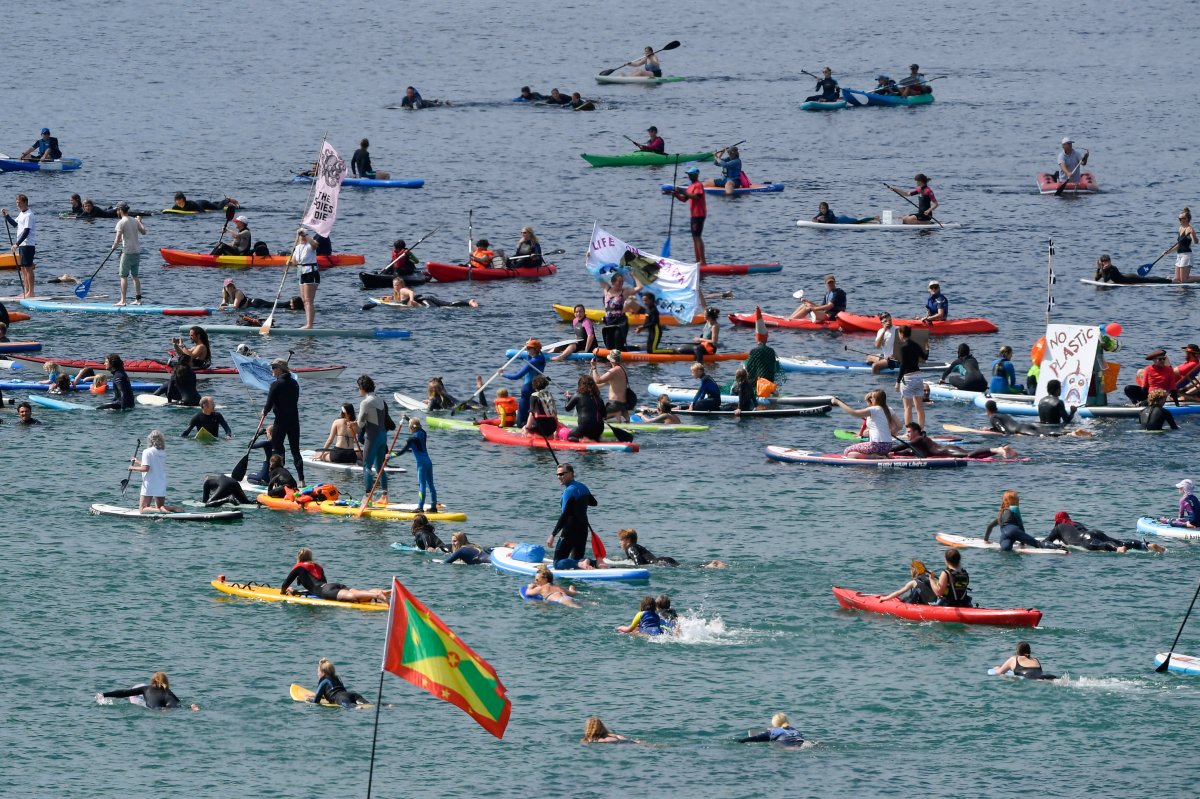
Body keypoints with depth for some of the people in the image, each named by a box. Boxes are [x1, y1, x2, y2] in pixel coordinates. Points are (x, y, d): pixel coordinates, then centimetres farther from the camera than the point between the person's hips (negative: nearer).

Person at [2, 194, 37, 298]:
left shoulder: (28, 215, -15)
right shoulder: (22, 214, 15)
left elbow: (26, 232, -21)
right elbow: (14, 224, 26)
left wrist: (17, 244, -22)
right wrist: (6, 216, 12)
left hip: (28, 244, -10)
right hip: (22, 245, 10)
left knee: (28, 268, -9)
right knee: (23, 268, 12)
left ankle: (30, 292, -8)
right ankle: (26, 291, 18)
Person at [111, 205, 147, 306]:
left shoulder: (121, 223, -12)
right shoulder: (135, 221, 8)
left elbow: (118, 238, -17)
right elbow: (144, 232, 19)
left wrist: (114, 246, 3)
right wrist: (140, 222, 35)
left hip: (128, 251, -7)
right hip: (137, 251, 7)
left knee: (124, 276, -4)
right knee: (135, 276, 15)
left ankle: (122, 301, -7)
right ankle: (138, 299, 15)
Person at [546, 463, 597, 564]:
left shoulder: (569, 491, -18)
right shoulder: (583, 487, 8)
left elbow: (565, 515, -23)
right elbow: (594, 503, 26)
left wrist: (553, 535, -22)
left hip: (570, 531, -9)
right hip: (583, 531, 9)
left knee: (558, 561, -6)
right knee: (577, 560, 16)